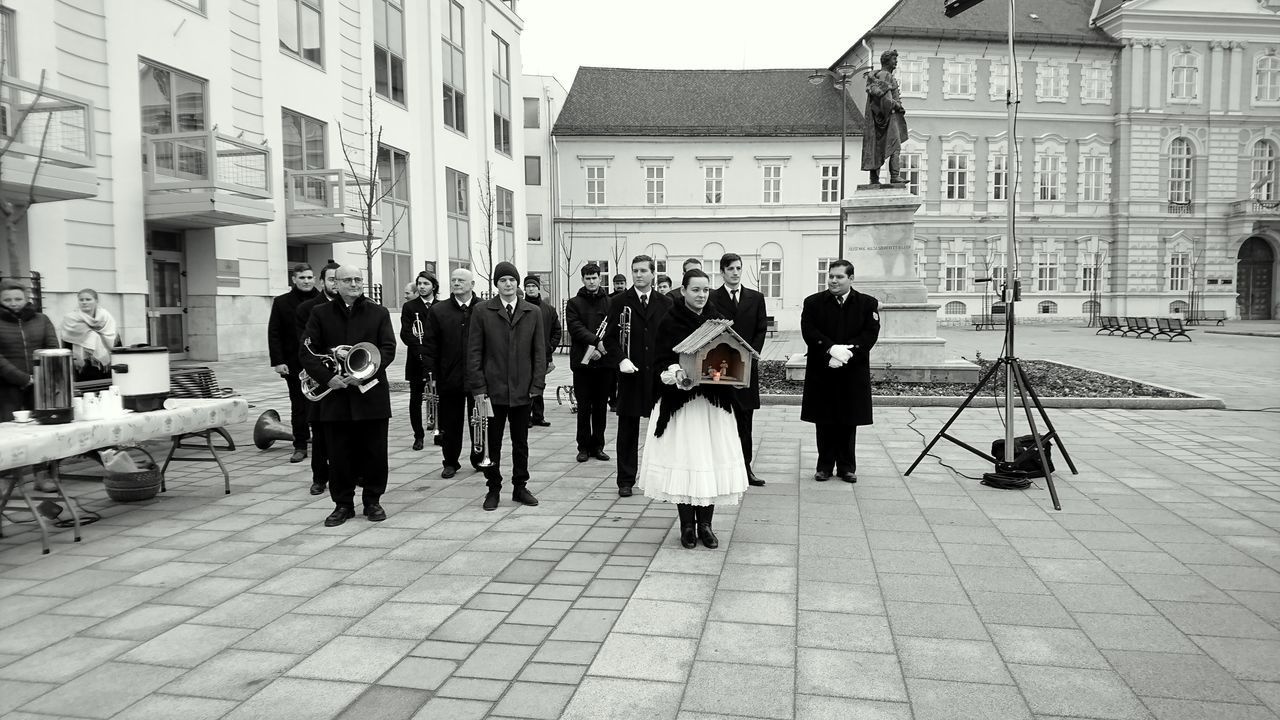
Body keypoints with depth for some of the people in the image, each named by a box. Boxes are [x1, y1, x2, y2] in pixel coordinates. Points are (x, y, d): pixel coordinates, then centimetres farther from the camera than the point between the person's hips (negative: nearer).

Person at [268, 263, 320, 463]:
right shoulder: (281, 303, 4)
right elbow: (274, 334, 3)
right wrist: (277, 361, -5)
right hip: (294, 365, 1)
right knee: (298, 407, 6)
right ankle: (300, 446, 12)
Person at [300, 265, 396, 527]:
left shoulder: (379, 313, 6)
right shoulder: (320, 314, 7)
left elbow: (388, 349, -3)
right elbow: (308, 351, 0)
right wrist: (327, 378, -15)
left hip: (371, 393, 0)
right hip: (334, 394, 0)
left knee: (374, 451, 4)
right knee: (338, 454, 5)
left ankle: (372, 501, 19)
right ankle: (342, 504, 17)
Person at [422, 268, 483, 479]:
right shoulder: (438, 311, 3)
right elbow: (429, 345, 2)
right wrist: (430, 372, -5)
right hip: (449, 378, 1)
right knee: (450, 423, 8)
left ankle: (479, 458, 24)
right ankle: (451, 462, 20)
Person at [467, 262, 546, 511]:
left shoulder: (533, 313, 6)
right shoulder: (482, 312, 0)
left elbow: (539, 351, 6)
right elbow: (474, 352, -1)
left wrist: (537, 384, -3)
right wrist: (478, 387, -7)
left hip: (522, 390, 2)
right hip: (493, 390, -2)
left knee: (521, 442, 10)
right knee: (492, 442, 6)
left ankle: (520, 487, 22)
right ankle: (493, 489, 17)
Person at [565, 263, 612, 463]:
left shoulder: (610, 303, 6)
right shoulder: (574, 303, 4)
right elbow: (575, 327, -9)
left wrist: (601, 349, -15)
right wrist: (596, 341, -22)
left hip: (604, 362, 1)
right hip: (582, 362, -1)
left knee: (601, 406, 7)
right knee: (584, 407, 3)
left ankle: (598, 445, 17)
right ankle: (584, 447, 12)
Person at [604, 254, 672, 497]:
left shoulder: (666, 304, 8)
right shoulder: (619, 302, 4)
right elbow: (610, 337, 1)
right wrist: (621, 360, -15)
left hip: (659, 375, 1)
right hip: (631, 374, -1)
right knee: (627, 431, 6)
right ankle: (626, 480, 14)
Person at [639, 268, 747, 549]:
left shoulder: (718, 320, 8)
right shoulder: (670, 322, -2)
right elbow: (660, 362, -5)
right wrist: (677, 374, -23)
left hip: (713, 400, 3)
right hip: (680, 400, -3)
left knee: (712, 459, 2)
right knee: (683, 459, -1)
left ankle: (705, 523, 14)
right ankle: (687, 525, 12)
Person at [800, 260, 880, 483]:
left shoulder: (868, 304, 4)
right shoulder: (813, 303, 4)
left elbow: (870, 334, -5)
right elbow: (809, 332, -8)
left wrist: (847, 352, -18)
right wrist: (831, 349, -21)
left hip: (853, 373, 0)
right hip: (822, 372, 0)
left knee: (849, 421, 7)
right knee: (824, 422, 6)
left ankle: (847, 467, 18)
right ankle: (825, 466, 16)